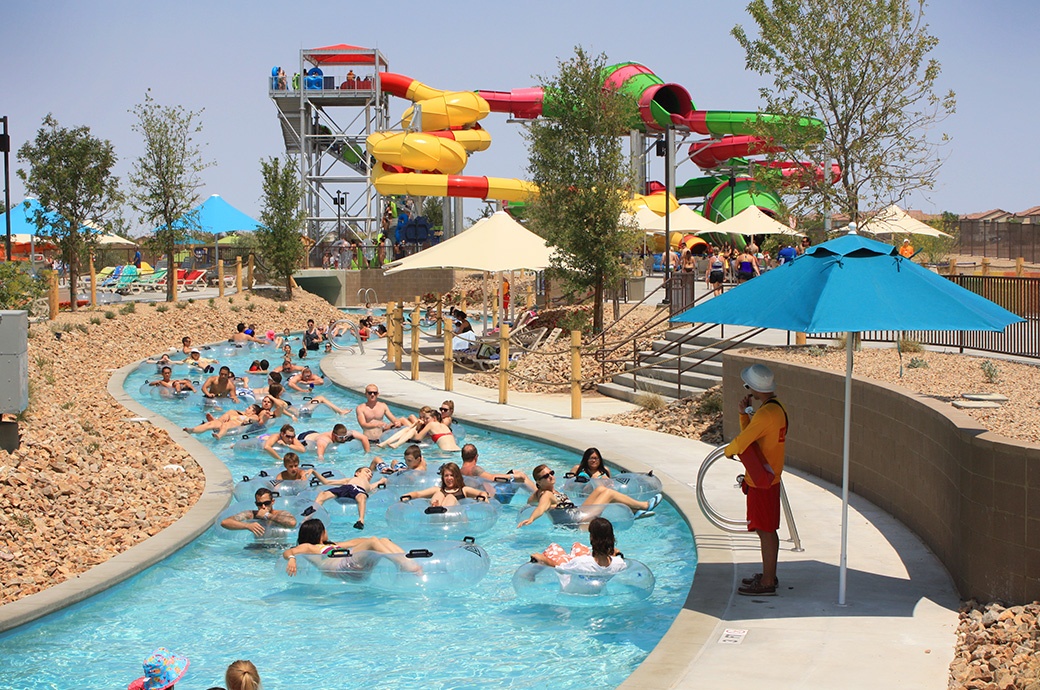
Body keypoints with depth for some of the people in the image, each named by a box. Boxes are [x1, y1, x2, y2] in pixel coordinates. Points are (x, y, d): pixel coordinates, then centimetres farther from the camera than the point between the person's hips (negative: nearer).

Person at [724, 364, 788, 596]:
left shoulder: (766, 414, -23)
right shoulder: (776, 408, 9)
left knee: (765, 531, -4)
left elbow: (740, 442, -21)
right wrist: (744, 413, 1)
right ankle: (769, 575, 28)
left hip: (761, 481, -10)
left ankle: (767, 584, 2)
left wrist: (728, 451, 0)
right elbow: (749, 434, 14)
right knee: (768, 530, 18)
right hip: (769, 478, 10)